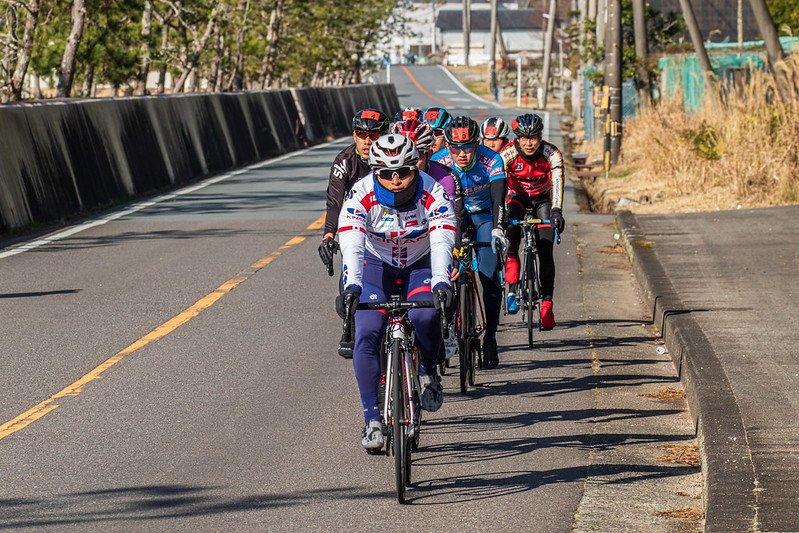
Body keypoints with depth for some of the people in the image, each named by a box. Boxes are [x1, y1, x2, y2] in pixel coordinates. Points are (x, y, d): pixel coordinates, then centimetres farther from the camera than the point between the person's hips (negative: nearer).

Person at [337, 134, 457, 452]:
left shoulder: (433, 194, -25)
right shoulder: (362, 196, -25)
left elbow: (442, 243, -36)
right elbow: (351, 246, -36)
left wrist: (441, 284, -54)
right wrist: (351, 287, -53)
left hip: (421, 266, -1)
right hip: (378, 265, 1)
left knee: (425, 317, -30)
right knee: (367, 335, -18)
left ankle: (427, 375, 0)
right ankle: (372, 420, -10)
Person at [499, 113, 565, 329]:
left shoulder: (552, 154, -28)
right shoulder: (507, 154, -28)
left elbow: (557, 182, -40)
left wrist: (556, 210, -57)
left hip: (542, 199, 0)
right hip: (517, 197, 0)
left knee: (545, 251, -13)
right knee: (511, 235, -31)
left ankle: (547, 304, -9)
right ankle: (512, 290, -15)